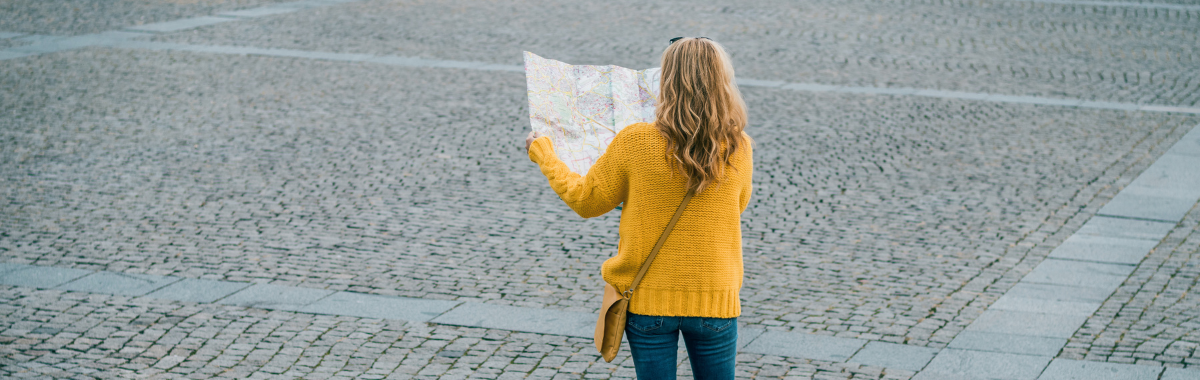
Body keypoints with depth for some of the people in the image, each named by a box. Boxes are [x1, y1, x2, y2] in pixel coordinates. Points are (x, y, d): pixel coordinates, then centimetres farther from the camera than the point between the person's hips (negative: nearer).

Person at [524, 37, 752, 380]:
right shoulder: (738, 149, -8)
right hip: (715, 299, 1)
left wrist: (542, 152, 15)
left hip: (649, 298, -1)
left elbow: (586, 201, 0)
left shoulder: (634, 143, -14)